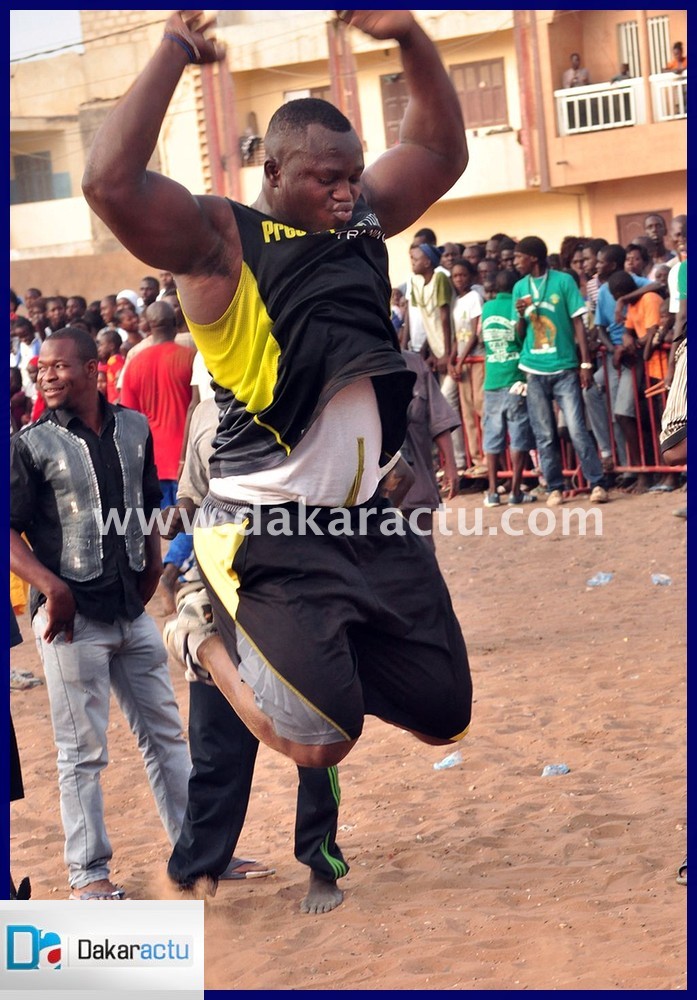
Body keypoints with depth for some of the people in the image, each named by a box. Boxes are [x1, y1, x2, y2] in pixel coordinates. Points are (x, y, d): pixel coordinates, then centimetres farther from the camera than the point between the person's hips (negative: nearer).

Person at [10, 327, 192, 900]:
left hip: (133, 610, 5)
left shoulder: (134, 429, 5)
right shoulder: (31, 445, -8)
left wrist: (151, 574, 10)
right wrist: (52, 588, -19)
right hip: (72, 616, -5)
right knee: (82, 751, 2)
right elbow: (10, 530, -9)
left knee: (165, 732, 13)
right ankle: (88, 872, 11)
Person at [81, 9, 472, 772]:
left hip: (363, 518, 7)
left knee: (445, 718, 8)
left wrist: (410, 37, 5)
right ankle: (212, 643, 15)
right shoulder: (220, 239, -12)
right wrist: (174, 51, -23)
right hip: (269, 531, -7)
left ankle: (306, 648, 30)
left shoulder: (362, 218, 9)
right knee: (323, 742, -13)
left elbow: (440, 151, 21)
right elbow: (112, 184, -29)